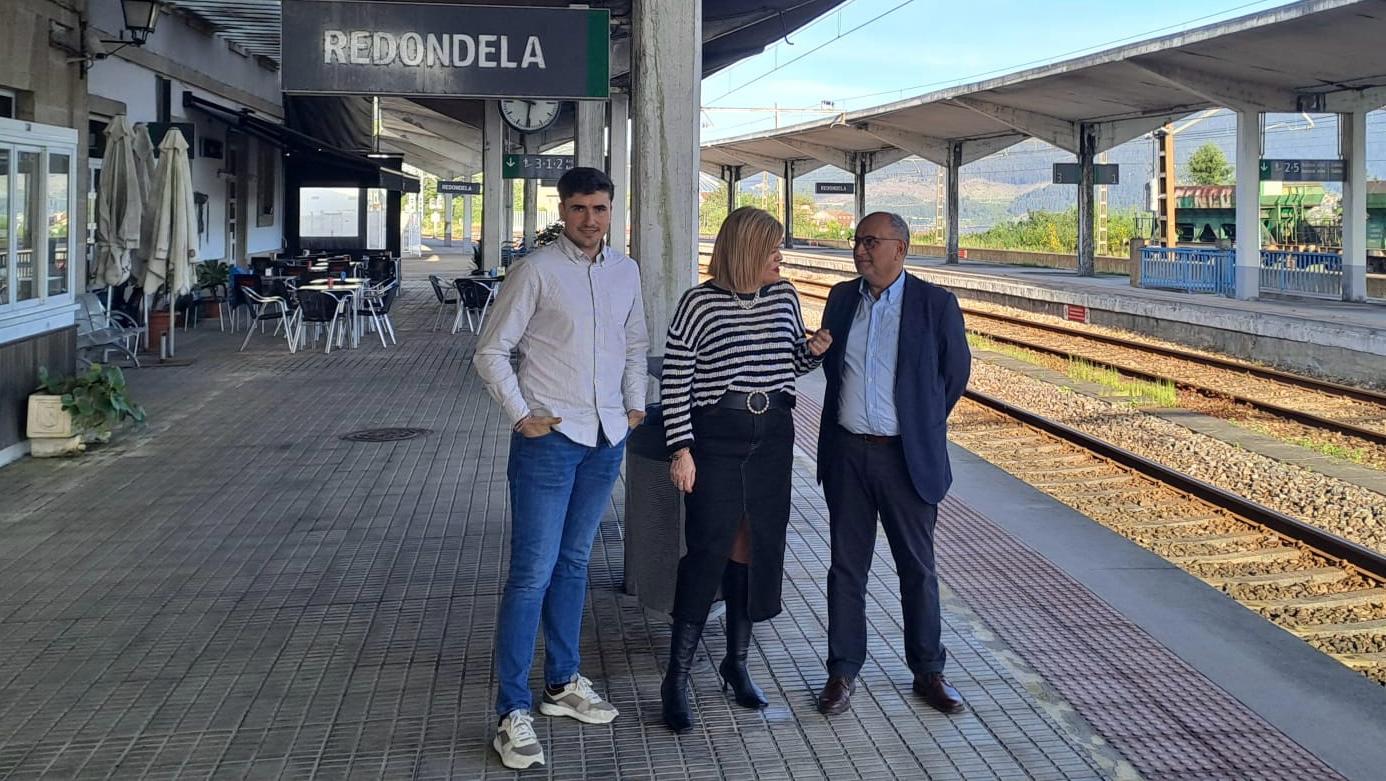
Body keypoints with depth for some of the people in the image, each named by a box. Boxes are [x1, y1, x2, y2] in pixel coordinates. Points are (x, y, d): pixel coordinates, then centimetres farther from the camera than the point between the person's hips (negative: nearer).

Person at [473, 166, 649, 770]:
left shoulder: (626, 272, 8)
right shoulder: (537, 271, -9)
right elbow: (491, 351, -6)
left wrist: (635, 405, 12)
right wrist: (521, 416, -10)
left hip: (607, 439, 5)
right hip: (550, 438, -5)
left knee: (573, 565, 16)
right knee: (532, 575, -6)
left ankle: (563, 683, 30)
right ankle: (512, 712, 2)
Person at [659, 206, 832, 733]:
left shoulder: (785, 298, 6)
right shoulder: (699, 303, -9)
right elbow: (674, 381, -8)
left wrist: (812, 350, -3)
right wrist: (681, 449, -12)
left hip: (772, 437, 5)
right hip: (715, 437, -5)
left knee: (756, 547, 10)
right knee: (708, 550, -6)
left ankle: (737, 661, 25)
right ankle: (676, 678, 4)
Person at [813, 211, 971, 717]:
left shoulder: (935, 304, -6)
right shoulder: (841, 298, 6)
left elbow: (956, 372, 5)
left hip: (907, 456, -3)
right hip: (847, 452, 3)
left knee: (918, 569, 8)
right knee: (846, 566, 8)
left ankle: (927, 672, 22)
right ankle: (842, 671, 19)